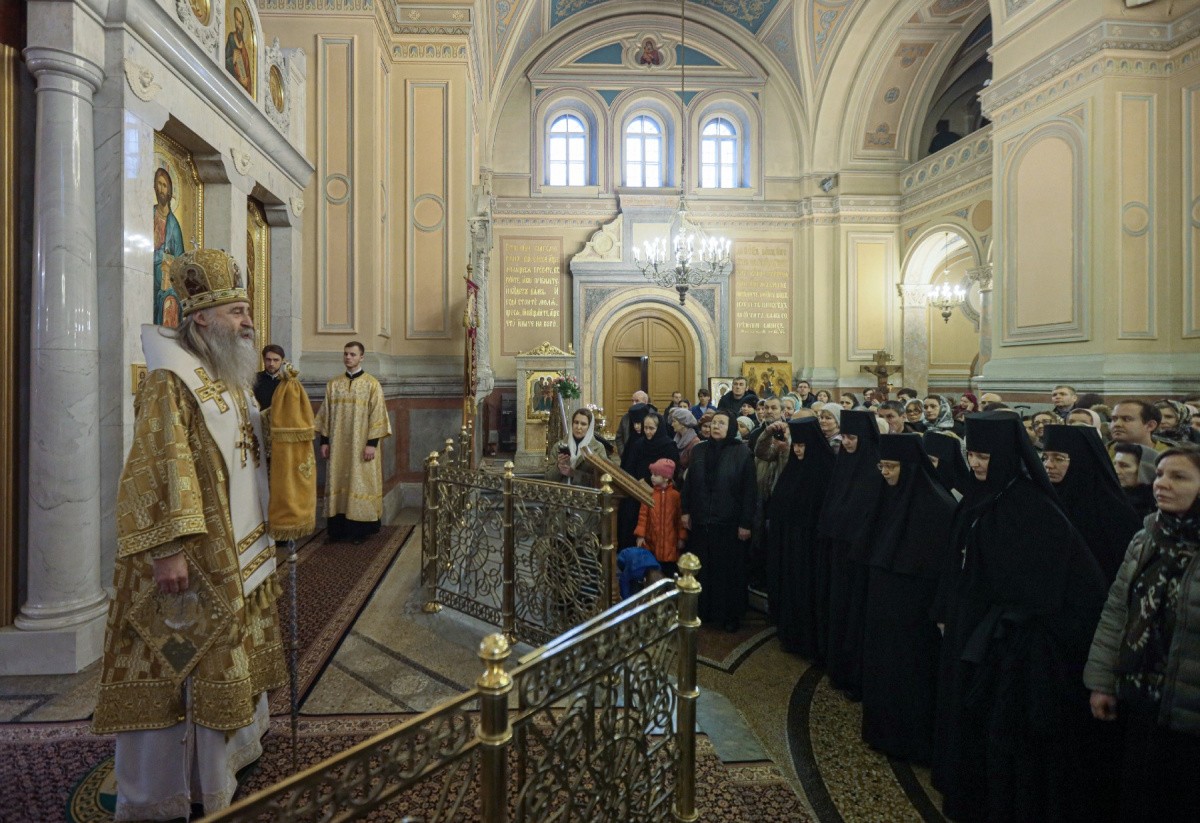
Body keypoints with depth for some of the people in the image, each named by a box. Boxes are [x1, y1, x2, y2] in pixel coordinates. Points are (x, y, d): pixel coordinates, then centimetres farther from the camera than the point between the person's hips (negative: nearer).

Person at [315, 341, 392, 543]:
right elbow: (326, 415, 10)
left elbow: (377, 415, -8)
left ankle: (360, 529, 11)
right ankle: (338, 528, 17)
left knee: (361, 484, 1)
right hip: (338, 446, 4)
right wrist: (324, 441, 5)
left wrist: (372, 443, -14)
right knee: (338, 484, 7)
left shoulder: (372, 384, -4)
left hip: (362, 446, -4)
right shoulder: (333, 384, 8)